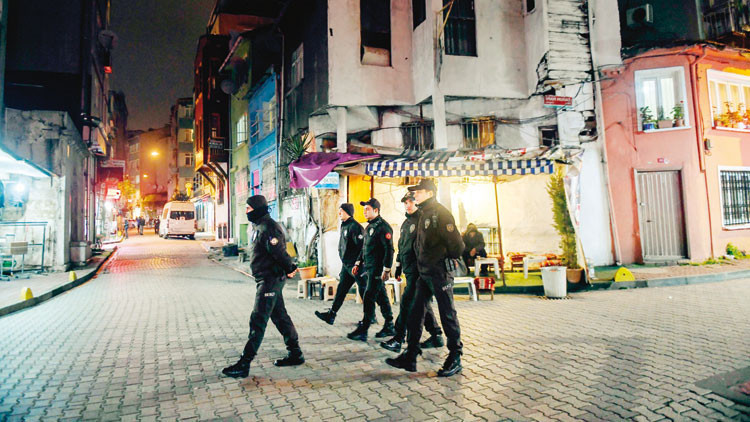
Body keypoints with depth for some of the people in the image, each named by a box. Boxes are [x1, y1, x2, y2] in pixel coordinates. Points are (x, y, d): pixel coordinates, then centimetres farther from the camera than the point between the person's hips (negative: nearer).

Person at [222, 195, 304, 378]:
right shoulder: (259, 226, 15)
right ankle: (296, 354, 25)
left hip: (271, 280, -11)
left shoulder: (268, 228, -18)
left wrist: (289, 268, -10)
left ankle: (244, 364, -1)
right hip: (268, 279, 11)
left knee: (258, 320, -7)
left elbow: (279, 252, -23)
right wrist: (289, 268, 12)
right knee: (280, 317, 15)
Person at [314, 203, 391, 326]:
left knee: (364, 289, 1)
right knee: (341, 289, 9)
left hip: (355, 265, -10)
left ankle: (370, 316, 12)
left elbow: (362, 246, -22)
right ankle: (331, 315, 12)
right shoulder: (343, 226, 15)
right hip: (346, 265, 10)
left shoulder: (354, 226, -16)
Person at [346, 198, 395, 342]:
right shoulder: (370, 226, 16)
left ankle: (362, 331, -3)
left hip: (378, 270, -9)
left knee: (369, 298, -8)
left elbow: (389, 249, -18)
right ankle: (389, 327, 23)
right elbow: (364, 248, 23)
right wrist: (358, 263, 18)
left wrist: (386, 269, -20)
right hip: (369, 268, 9)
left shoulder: (383, 227, -13)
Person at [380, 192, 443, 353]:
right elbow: (401, 246, 26)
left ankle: (398, 339, -6)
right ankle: (436, 336, 20)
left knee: (407, 301, -10)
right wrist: (398, 266, 24)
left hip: (418, 269, -9)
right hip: (409, 268, 9)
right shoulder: (405, 223, 20)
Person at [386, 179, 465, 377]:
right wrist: (423, 263, 15)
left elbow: (457, 244, -15)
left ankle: (455, 359, 14)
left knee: (448, 315, 1)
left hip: (440, 273, -9)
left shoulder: (441, 214, -13)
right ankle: (410, 357, 16)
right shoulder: (424, 215, 15)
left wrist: (447, 260, -1)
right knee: (415, 313, 9)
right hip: (425, 273, 9)